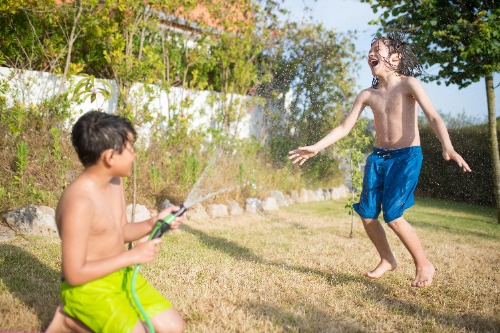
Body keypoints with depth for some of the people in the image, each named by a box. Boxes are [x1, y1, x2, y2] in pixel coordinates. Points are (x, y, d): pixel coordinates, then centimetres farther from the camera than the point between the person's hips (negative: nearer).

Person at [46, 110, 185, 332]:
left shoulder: (115, 182, 1)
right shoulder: (79, 201, -27)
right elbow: (74, 274, -25)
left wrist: (154, 223, -4)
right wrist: (133, 256, -21)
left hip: (121, 276, 8)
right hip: (87, 287, -8)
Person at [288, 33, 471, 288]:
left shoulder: (408, 84, -8)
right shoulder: (367, 95, 7)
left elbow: (433, 116, -19)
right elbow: (344, 127, 9)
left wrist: (447, 146, -37)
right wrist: (315, 148, 1)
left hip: (407, 156, -5)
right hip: (378, 156, 5)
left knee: (392, 215, -14)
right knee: (367, 214, 0)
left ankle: (424, 265, 7)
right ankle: (387, 260, 23)